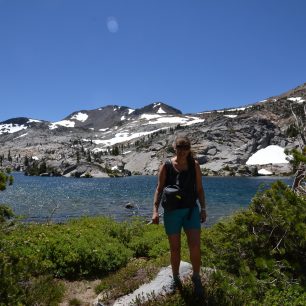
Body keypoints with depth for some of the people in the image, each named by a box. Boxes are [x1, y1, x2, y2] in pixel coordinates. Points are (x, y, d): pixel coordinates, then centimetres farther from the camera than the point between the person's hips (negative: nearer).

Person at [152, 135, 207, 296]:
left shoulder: (194, 165, 0)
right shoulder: (166, 166, -5)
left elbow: (199, 189, 5)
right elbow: (159, 189, -4)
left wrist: (203, 208, -3)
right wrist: (155, 210, -13)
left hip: (191, 210, 1)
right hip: (172, 212, -1)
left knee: (195, 247, -8)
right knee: (175, 249, 7)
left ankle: (196, 277, 20)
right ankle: (176, 278, 32)